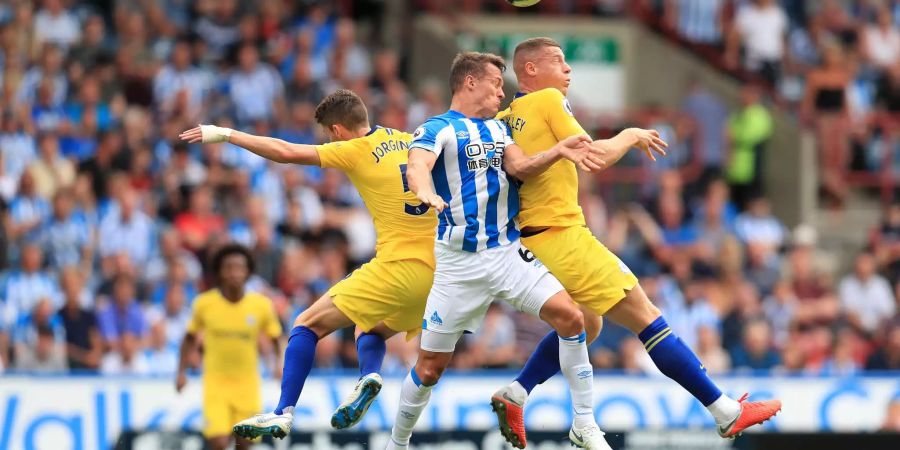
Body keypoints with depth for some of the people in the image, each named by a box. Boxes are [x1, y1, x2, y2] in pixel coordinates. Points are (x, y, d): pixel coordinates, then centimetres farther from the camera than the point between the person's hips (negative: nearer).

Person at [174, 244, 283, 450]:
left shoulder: (262, 305, -7)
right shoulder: (204, 303, -6)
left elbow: (276, 339, 6)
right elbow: (190, 337, 9)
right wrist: (181, 371, 3)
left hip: (247, 385, 1)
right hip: (215, 382, -1)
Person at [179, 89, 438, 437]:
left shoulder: (357, 151, -4)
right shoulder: (410, 142, 13)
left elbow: (285, 152, -7)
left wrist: (225, 134, -1)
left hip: (397, 268, -7)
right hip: (434, 271, 7)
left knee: (308, 324, 3)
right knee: (369, 330, 29)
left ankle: (283, 413, -7)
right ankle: (369, 376, -3)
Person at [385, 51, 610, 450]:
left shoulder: (498, 128, 16)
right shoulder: (437, 128, -5)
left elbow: (520, 167, 1)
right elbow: (417, 165, -24)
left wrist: (558, 152, -18)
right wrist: (425, 192, -47)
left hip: (508, 252, 4)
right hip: (459, 262, -4)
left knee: (570, 316, -15)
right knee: (430, 367, -1)